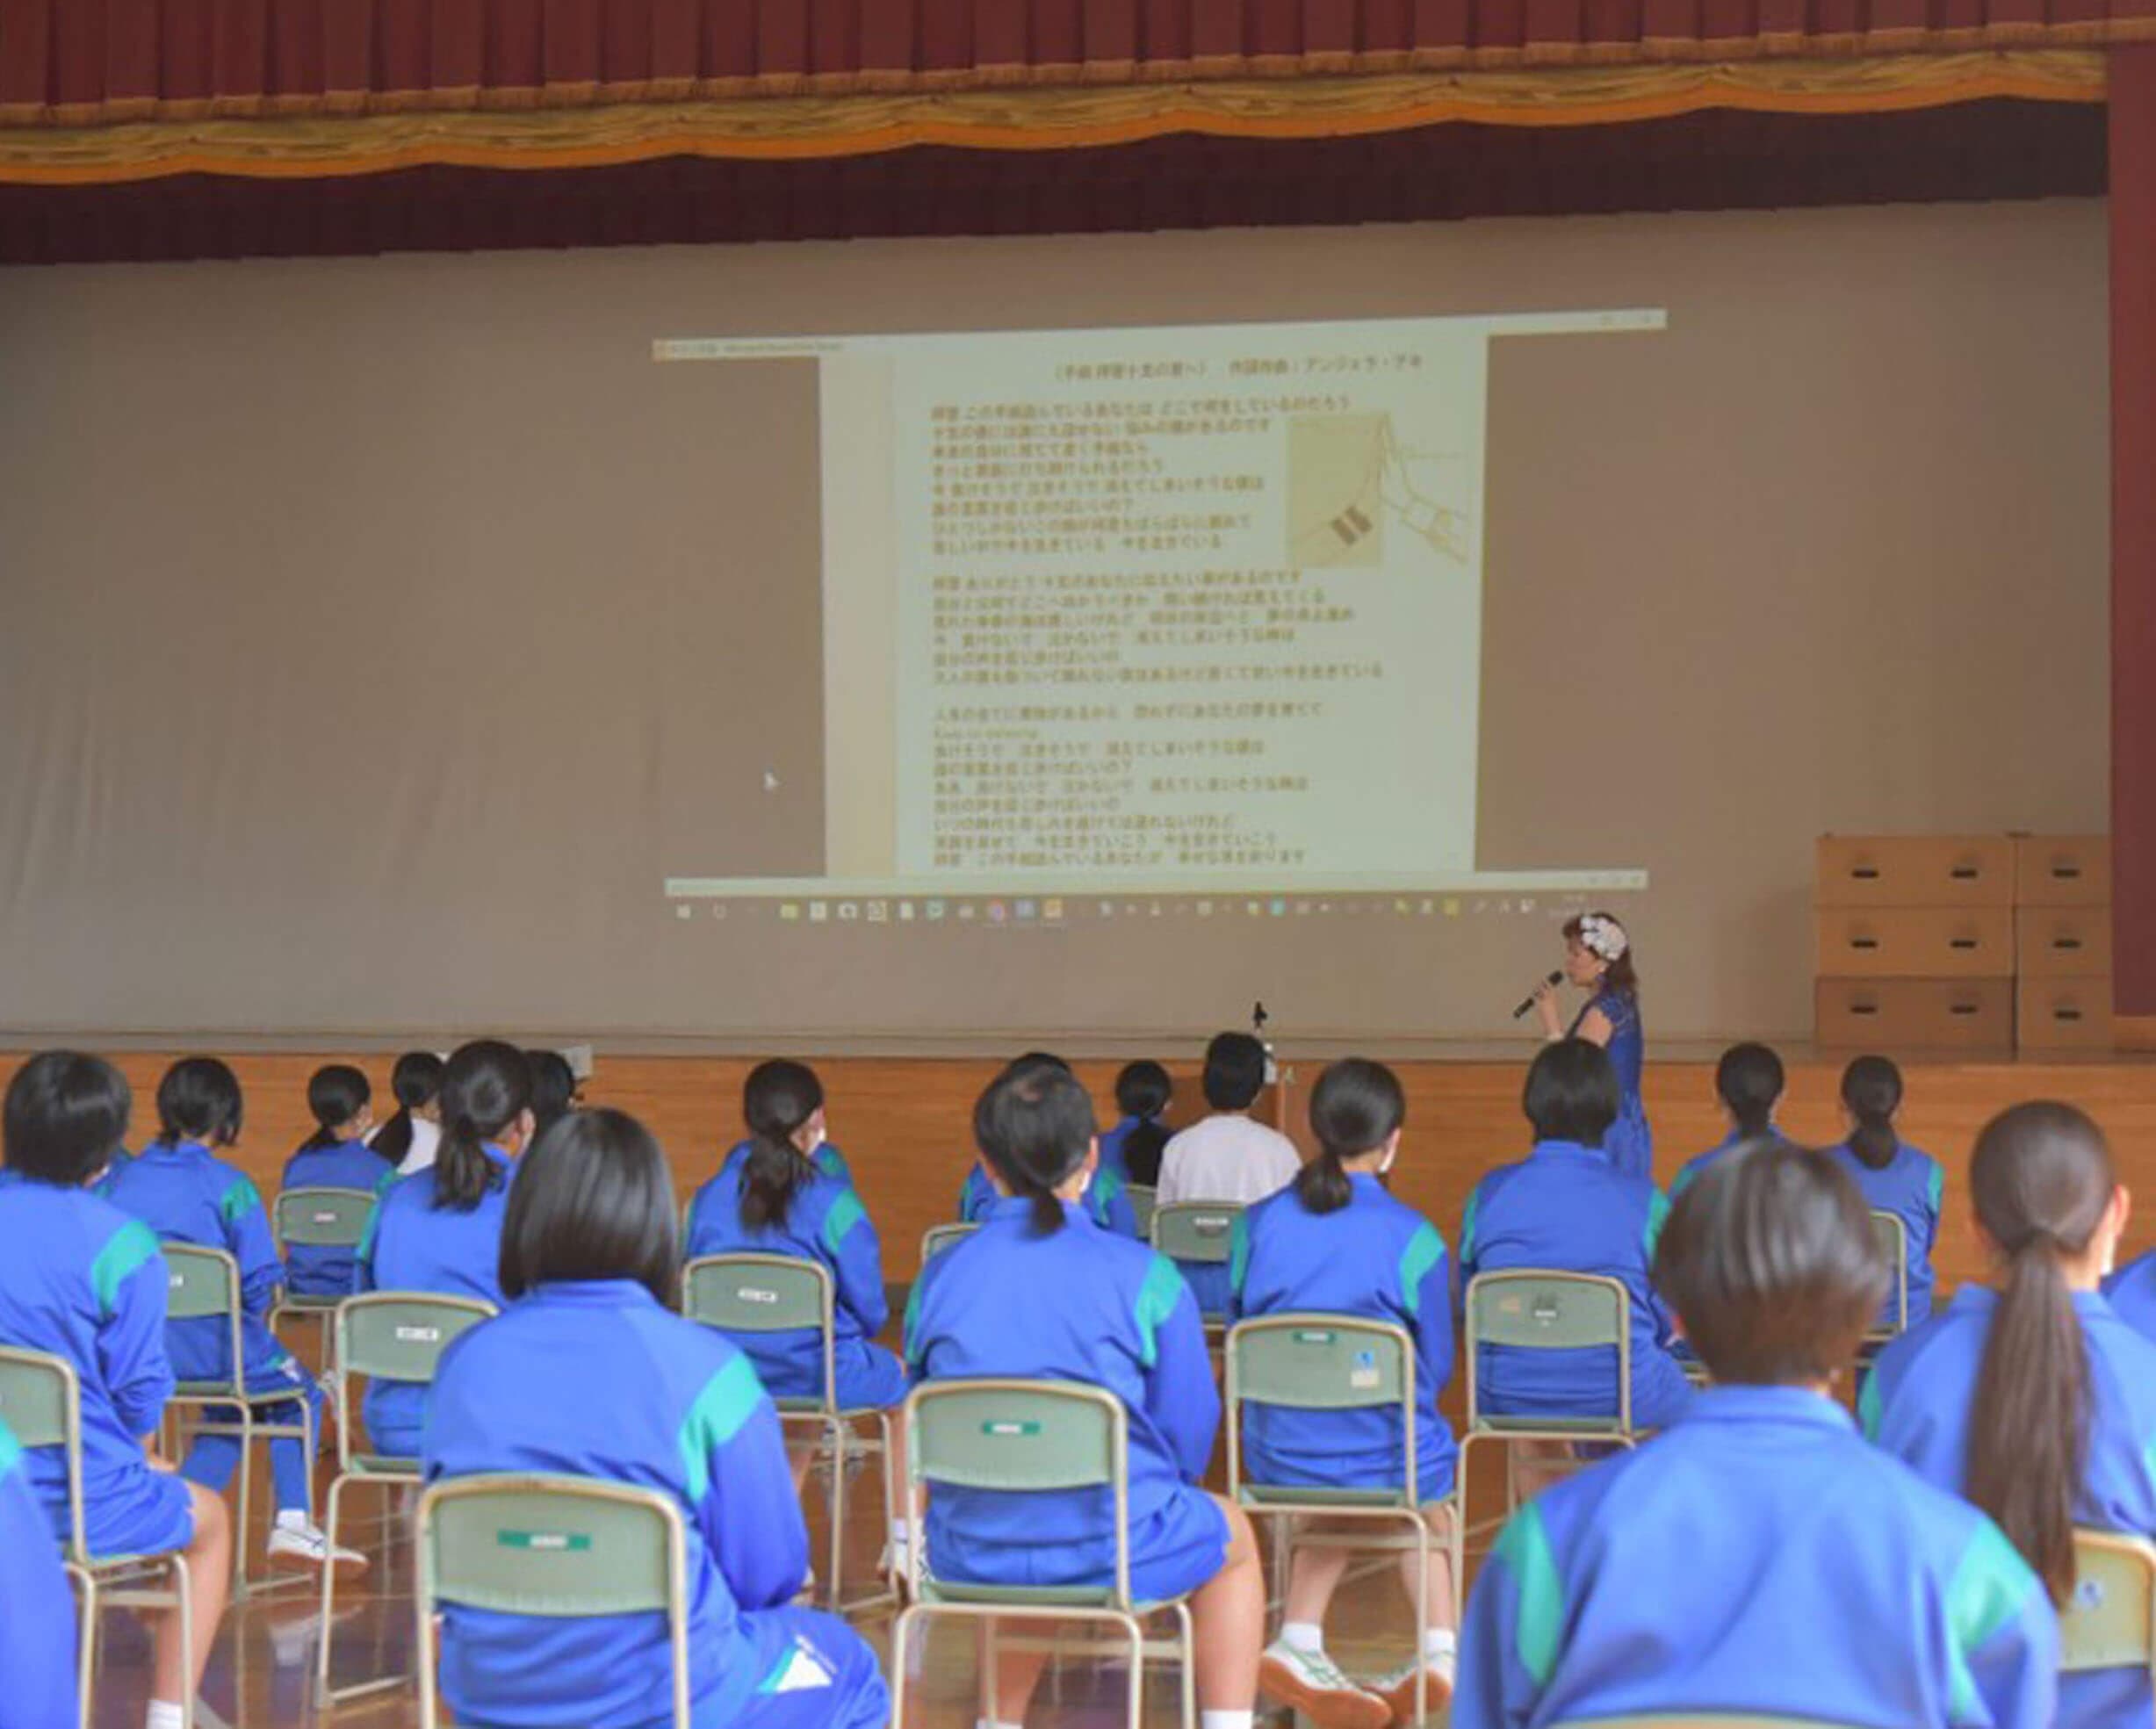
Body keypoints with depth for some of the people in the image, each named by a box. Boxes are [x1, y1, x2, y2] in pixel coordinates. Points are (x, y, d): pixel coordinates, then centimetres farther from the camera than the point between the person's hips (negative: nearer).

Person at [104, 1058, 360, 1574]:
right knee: (300, 1395, 21)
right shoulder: (228, 1184, -11)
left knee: (232, 1403, 34)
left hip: (135, 1349, 5)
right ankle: (293, 1523, 9)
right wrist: (252, 1320, 8)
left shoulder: (122, 1180, 4)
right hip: (209, 1345, -5)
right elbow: (260, 1282, -13)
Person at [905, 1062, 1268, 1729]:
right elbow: (1190, 1432, -5)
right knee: (1234, 1535, 29)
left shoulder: (939, 1277, -2)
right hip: (1114, 1550, -3)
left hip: (966, 1556, 3)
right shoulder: (1144, 1277, -11)